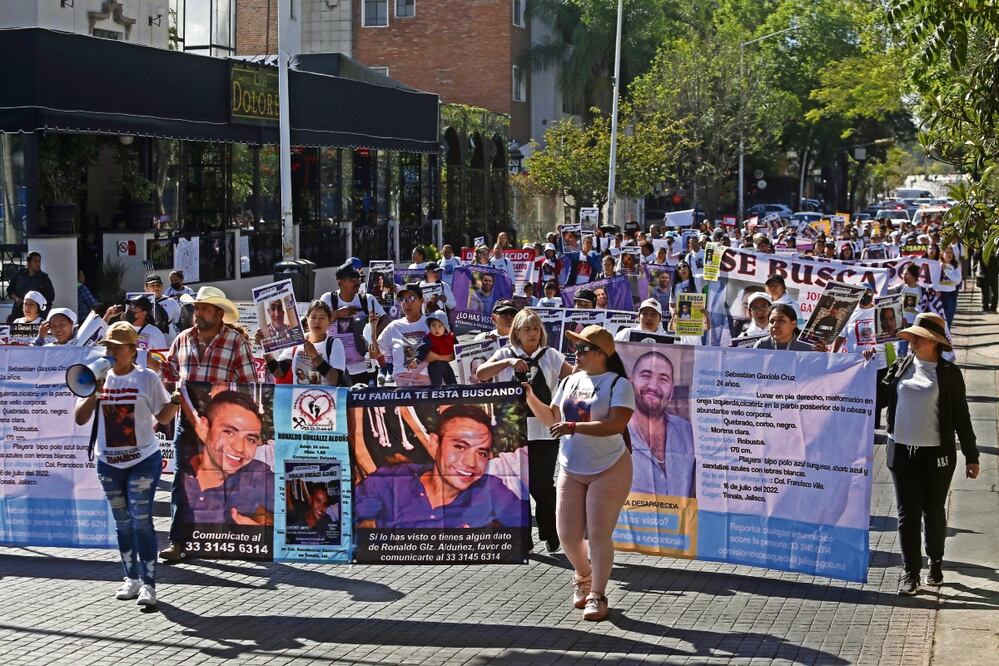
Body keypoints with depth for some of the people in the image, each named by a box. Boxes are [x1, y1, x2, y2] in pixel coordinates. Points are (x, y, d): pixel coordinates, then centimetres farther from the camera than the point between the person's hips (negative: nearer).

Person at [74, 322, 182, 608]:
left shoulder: (147, 378, -6)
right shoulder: (99, 378, 3)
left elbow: (162, 416, 0)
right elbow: (80, 419, 2)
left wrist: (175, 402, -20)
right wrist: (94, 393, -12)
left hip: (144, 459, -4)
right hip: (108, 462, 4)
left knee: (141, 520, -9)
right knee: (122, 522, 12)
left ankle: (148, 584, -5)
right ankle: (131, 579, 25)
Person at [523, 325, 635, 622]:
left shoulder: (618, 384, -11)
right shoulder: (570, 382, 9)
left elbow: (616, 424, -24)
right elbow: (552, 419, 17)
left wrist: (574, 427, -30)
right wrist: (530, 398, 2)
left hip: (608, 469, -6)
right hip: (571, 469, 6)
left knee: (599, 534, -4)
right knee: (567, 534, 6)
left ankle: (597, 596, 9)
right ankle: (583, 575, 35)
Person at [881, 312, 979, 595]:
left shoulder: (949, 373, -3)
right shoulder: (901, 367, 6)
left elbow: (961, 416, 0)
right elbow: (880, 396, 11)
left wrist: (971, 456, 1)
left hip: (937, 454, -2)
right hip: (901, 452, 2)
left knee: (934, 512, 10)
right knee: (908, 513, 3)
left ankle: (936, 562, 29)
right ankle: (910, 571, 8)